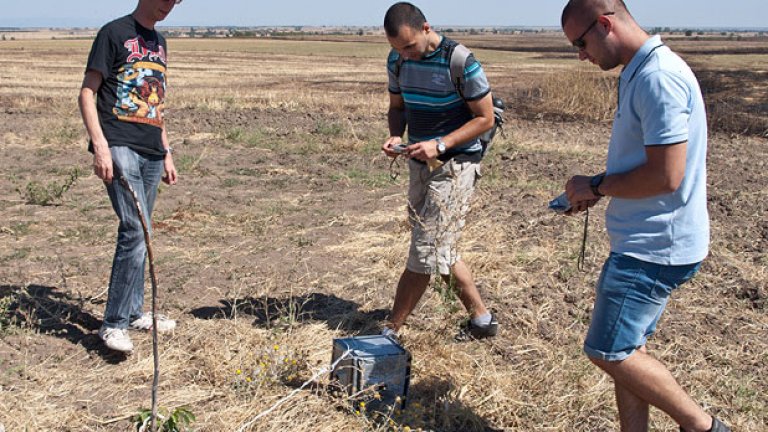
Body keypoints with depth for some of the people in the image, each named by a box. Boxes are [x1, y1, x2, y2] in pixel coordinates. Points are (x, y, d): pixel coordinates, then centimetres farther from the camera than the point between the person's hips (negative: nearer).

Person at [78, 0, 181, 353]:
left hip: (151, 152, 7)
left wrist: (166, 154, 22)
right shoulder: (115, 33, -1)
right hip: (119, 148, -7)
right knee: (136, 231, -15)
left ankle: (133, 312, 20)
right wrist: (100, 145, -16)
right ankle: (114, 324, -7)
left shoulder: (160, 42, 21)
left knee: (136, 233, 10)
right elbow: (87, 94, -5)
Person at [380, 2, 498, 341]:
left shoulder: (460, 62, -18)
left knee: (426, 252, -8)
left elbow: (485, 118, -12)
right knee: (440, 250, 13)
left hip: (455, 164, -8)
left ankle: (390, 332, 1)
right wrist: (395, 136, -8)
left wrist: (440, 145, -23)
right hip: (420, 163, 8)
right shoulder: (397, 61, 2)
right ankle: (481, 319, 27)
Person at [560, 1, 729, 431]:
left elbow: (665, 176, -25)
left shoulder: (659, 77, -21)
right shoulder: (641, 72, 12)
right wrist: (598, 190, 8)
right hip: (644, 241, 10)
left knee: (609, 350, -4)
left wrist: (597, 185, -12)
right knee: (626, 350, 15)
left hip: (656, 248, -10)